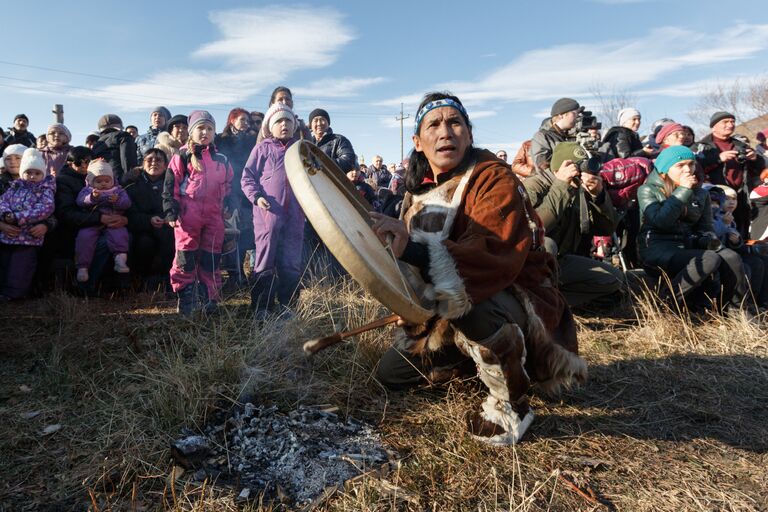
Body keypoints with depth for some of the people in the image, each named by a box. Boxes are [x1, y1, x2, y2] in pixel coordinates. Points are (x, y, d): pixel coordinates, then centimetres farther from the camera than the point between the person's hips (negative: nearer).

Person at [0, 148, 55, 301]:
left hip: (29, 237, -5)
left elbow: (45, 208, -15)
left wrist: (17, 217, -20)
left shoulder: (46, 190, 2)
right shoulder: (15, 187, 14)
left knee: (17, 274, -4)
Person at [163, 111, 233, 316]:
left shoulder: (222, 160, 15)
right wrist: (171, 212, -8)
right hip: (188, 215, -3)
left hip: (214, 216, 3)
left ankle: (209, 299, 16)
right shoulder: (183, 157, 3)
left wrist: (228, 209, 13)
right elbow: (170, 185, -2)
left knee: (211, 259, 7)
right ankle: (185, 299, 9)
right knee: (186, 257, 0)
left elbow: (229, 187, 21)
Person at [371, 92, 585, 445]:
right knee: (390, 373, 7)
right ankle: (472, 358, 26)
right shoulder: (420, 191, 4)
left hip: (520, 306, -7)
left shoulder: (495, 180, -20)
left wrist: (414, 251, -48)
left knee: (469, 301, -41)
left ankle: (511, 405, -14)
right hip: (446, 315, 7)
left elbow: (495, 258, -37)